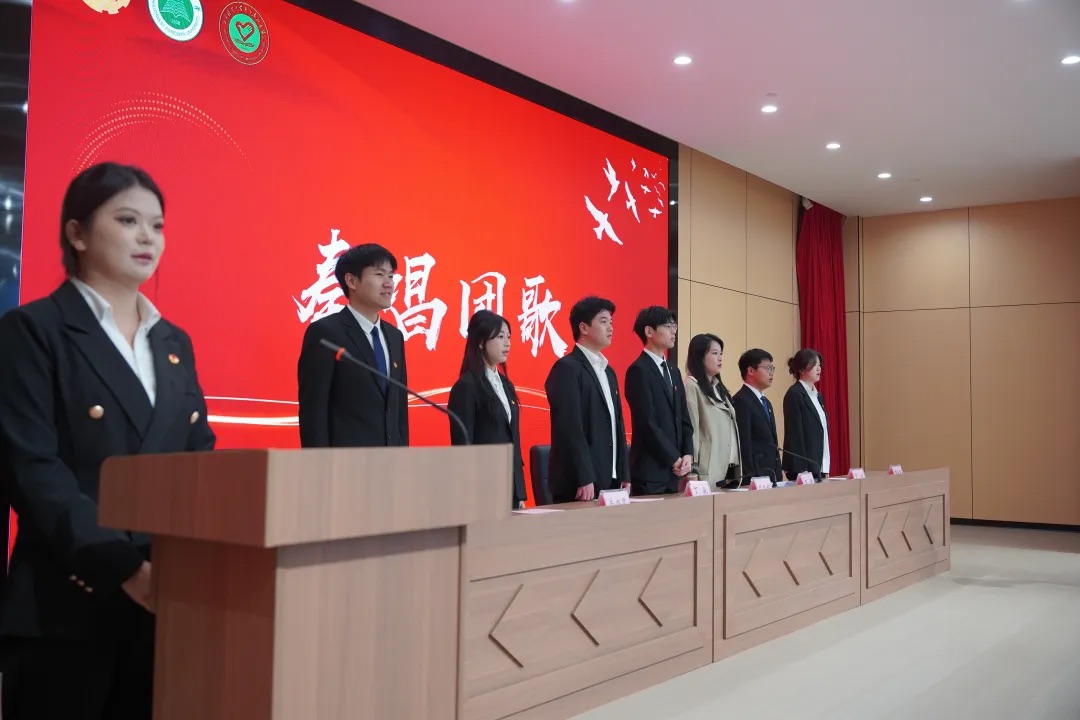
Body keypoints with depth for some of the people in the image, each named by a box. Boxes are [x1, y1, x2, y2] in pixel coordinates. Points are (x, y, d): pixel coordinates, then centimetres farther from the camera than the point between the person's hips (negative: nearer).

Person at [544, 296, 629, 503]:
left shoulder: (608, 371, 18)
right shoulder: (567, 368, -10)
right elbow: (570, 427, -17)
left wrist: (624, 475, 13)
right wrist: (584, 479, -21)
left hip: (610, 481, 8)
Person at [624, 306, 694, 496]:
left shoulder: (673, 372, 17)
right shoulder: (639, 370, -10)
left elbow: (684, 418, 14)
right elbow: (647, 423, -16)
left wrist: (688, 455, 0)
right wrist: (674, 459, -12)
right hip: (650, 470, -8)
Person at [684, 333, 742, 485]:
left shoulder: (718, 387, 18)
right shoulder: (691, 386, -7)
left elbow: (730, 429, 16)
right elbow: (691, 431, -12)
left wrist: (737, 467, 12)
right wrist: (694, 470, -16)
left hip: (728, 469, 8)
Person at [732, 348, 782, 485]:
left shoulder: (766, 403, 19)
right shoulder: (741, 401, -12)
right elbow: (743, 445, -18)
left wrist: (777, 478, 14)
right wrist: (753, 479, -21)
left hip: (771, 476, 9)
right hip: (754, 480, -9)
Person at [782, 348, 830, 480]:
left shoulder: (817, 395, 15)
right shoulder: (794, 395, -11)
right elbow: (794, 433, -15)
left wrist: (826, 469, 12)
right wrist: (801, 470, -19)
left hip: (819, 467, 8)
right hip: (803, 466, -8)